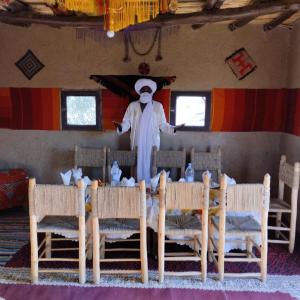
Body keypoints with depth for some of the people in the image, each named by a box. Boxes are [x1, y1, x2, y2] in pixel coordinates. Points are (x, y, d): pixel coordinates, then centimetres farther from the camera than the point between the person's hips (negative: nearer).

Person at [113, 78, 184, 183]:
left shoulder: (158, 106, 3)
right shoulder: (132, 106, 3)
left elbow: (163, 124, 3)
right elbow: (126, 123, 0)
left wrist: (173, 128, -13)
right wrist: (120, 127, -21)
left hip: (152, 142, 0)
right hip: (137, 142, 0)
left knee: (150, 165, 4)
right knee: (138, 164, 4)